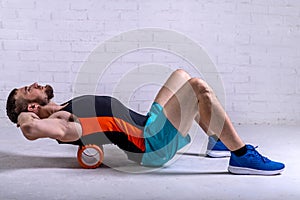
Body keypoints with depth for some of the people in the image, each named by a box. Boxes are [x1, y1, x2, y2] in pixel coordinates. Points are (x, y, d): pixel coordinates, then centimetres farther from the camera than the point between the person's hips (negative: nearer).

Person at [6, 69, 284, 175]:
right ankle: (242, 156, -13)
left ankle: (220, 141, 19)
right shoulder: (60, 123, -15)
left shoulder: (63, 110, 14)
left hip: (148, 125, 10)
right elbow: (30, 128, -36)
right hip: (153, 144, -10)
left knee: (181, 75, 17)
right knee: (199, 87, -22)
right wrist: (23, 116, -12)